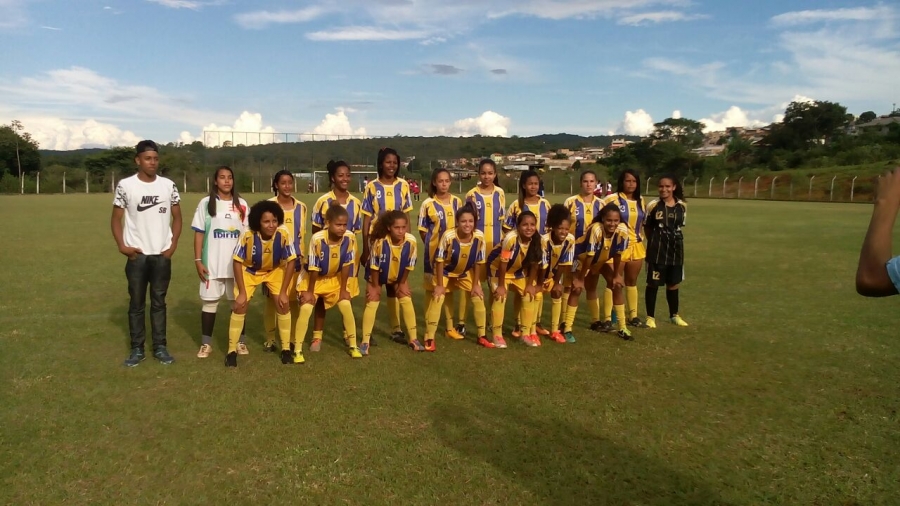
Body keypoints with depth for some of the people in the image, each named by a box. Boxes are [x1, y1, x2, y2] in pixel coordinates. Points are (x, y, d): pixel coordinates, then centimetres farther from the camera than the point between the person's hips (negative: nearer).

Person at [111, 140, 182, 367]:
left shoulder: (168, 185, 2)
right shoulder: (125, 185, -3)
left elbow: (177, 217, 9)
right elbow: (116, 218, 3)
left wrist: (173, 245, -2)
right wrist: (122, 246, -8)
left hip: (162, 255, 1)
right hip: (137, 255, -1)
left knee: (159, 302, 9)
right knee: (136, 303, 7)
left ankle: (160, 347, 17)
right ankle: (137, 349, 15)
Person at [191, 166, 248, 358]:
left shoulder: (241, 204, 6)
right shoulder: (206, 203, 0)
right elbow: (199, 233, 1)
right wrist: (198, 260, -6)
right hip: (212, 264, -1)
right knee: (209, 302, 5)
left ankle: (240, 341, 19)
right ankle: (206, 343, 15)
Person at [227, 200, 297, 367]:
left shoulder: (284, 234, -32)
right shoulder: (247, 236, -33)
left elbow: (291, 261, -20)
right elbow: (237, 261, -20)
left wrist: (283, 292, -18)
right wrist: (242, 292, -20)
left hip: (275, 270, 1)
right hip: (249, 270, -1)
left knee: (283, 304, -10)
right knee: (239, 306, -10)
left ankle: (286, 349, 6)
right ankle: (232, 351, 6)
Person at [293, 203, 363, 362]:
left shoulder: (350, 238, -23)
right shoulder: (317, 239, -32)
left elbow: (346, 265, -13)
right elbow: (313, 268, -22)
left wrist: (343, 289, -8)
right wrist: (310, 291, -13)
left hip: (335, 279, 3)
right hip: (313, 278, -2)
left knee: (346, 306, -9)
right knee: (306, 308, -16)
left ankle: (353, 346, 9)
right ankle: (298, 350, -3)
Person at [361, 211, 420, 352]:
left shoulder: (411, 241, -30)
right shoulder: (380, 242, -36)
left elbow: (408, 266, -14)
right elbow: (374, 266, -22)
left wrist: (402, 284, -4)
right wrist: (375, 286, -12)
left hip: (398, 277, 3)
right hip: (377, 276, -2)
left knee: (407, 300, -3)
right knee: (372, 303, -8)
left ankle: (412, 339, 9)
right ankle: (365, 342, 1)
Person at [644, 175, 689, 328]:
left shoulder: (682, 206, 2)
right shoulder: (653, 205, -9)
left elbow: (680, 226, 13)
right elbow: (647, 227, 0)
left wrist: (672, 239, 4)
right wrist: (656, 240, -1)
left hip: (675, 248, 4)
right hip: (657, 249, -4)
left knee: (673, 283, 14)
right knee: (653, 283, 2)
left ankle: (674, 315, 30)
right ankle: (650, 317, 13)